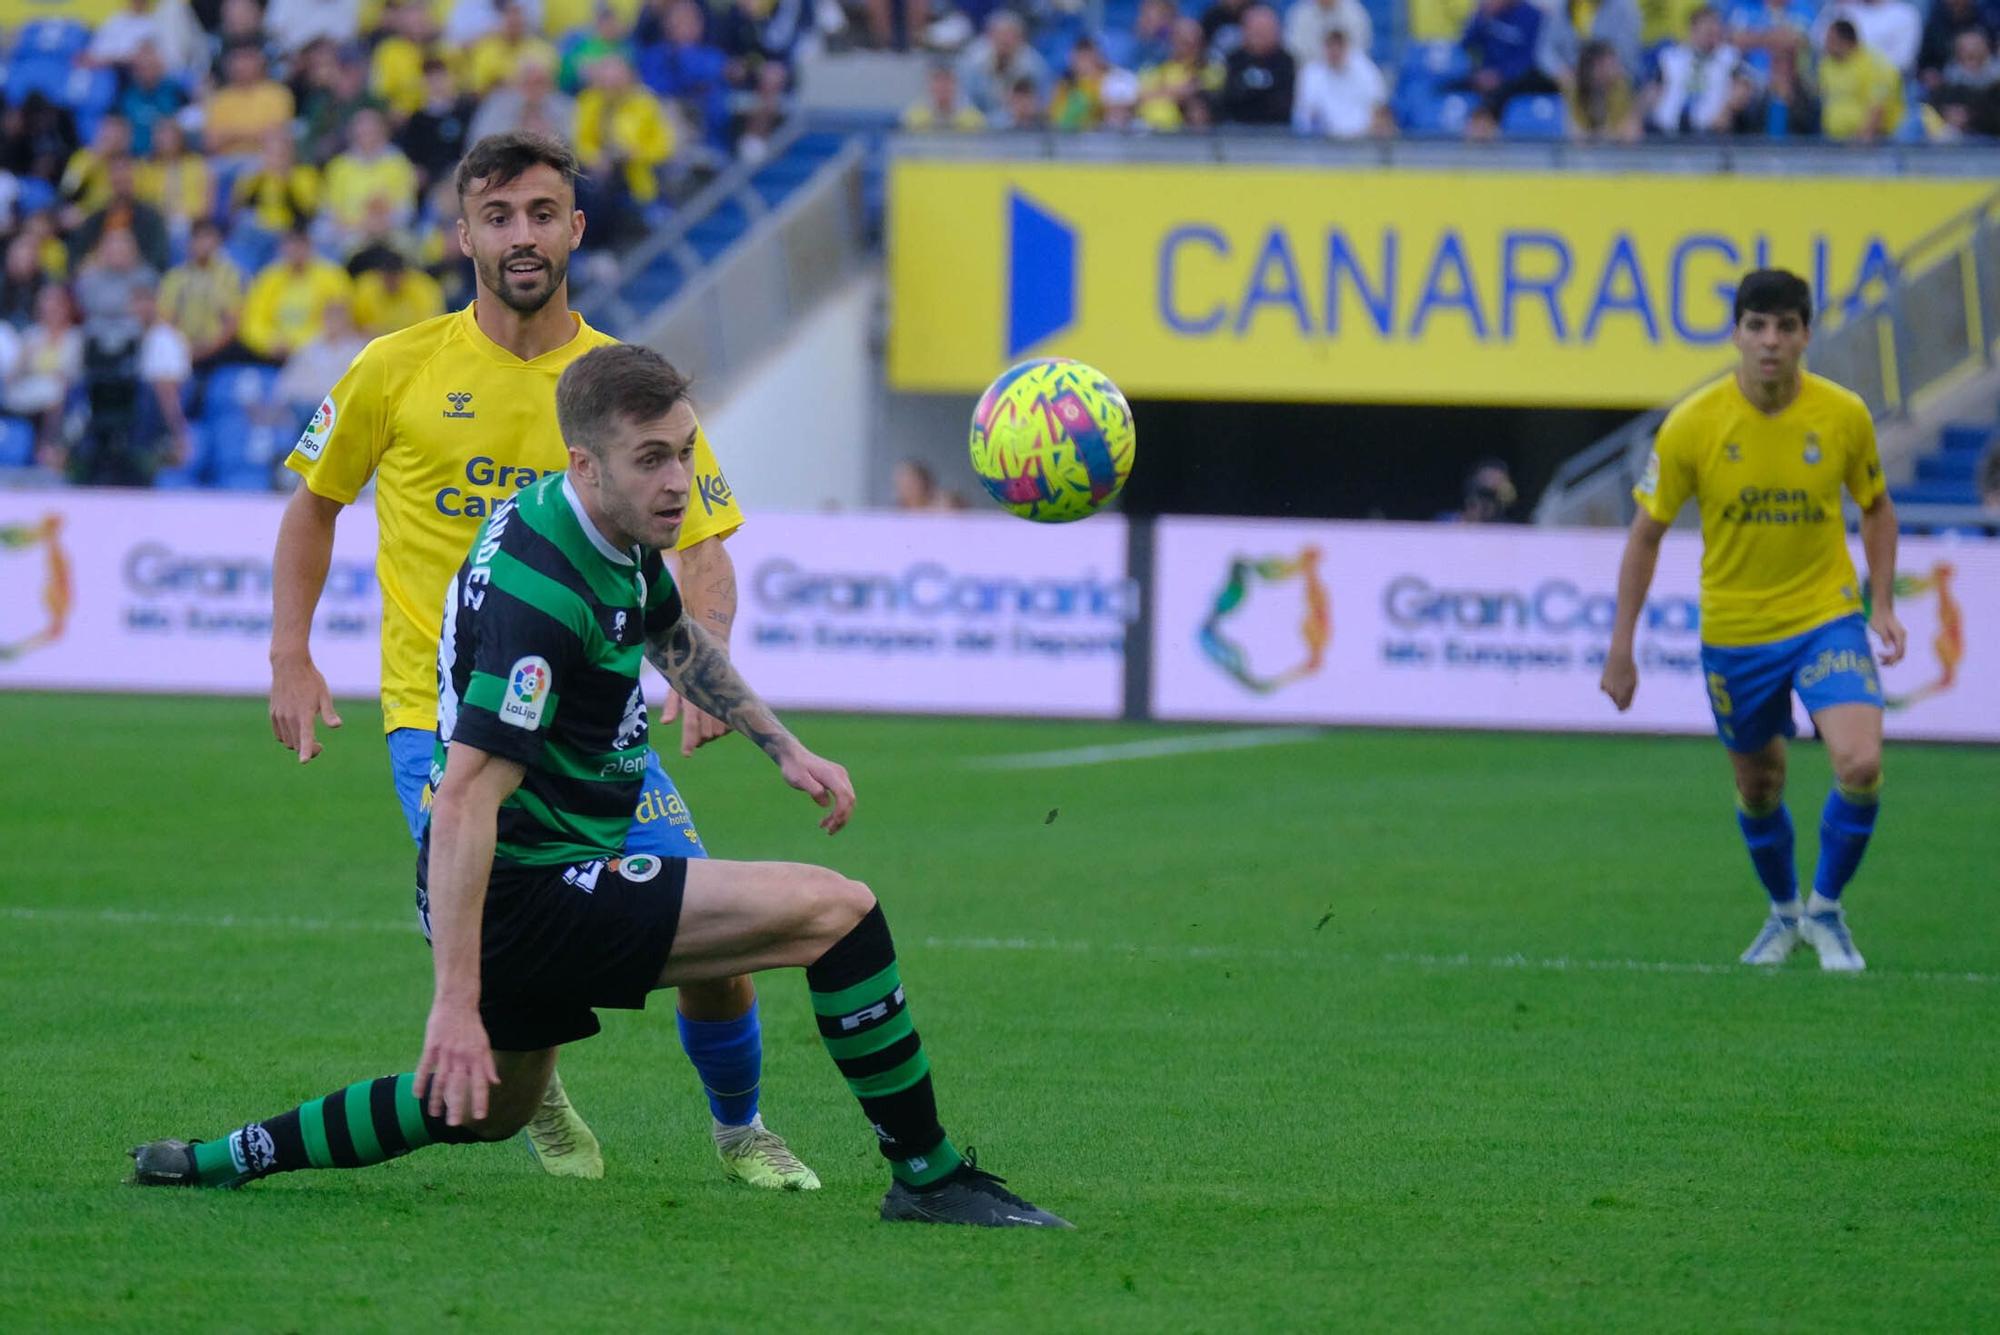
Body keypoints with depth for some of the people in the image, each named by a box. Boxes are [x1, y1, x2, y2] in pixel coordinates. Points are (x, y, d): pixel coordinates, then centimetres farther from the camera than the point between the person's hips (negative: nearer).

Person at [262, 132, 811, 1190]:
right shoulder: (398, 371, -1)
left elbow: (703, 549, 3)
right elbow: (314, 505, 13)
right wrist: (290, 659, 3)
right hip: (441, 717, -2)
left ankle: (739, 1131, 21)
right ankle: (539, 1105, 15)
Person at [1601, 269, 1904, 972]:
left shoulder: (1843, 415, -9)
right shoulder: (1692, 425, -12)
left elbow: (1876, 507, 9)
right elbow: (1647, 531, -2)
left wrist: (1882, 604, -1)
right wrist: (1621, 644, -2)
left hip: (1826, 616, 0)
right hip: (1734, 634, 0)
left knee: (1861, 765, -20)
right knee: (1759, 788, 12)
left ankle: (1825, 910, 3)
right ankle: (1783, 912, 41)